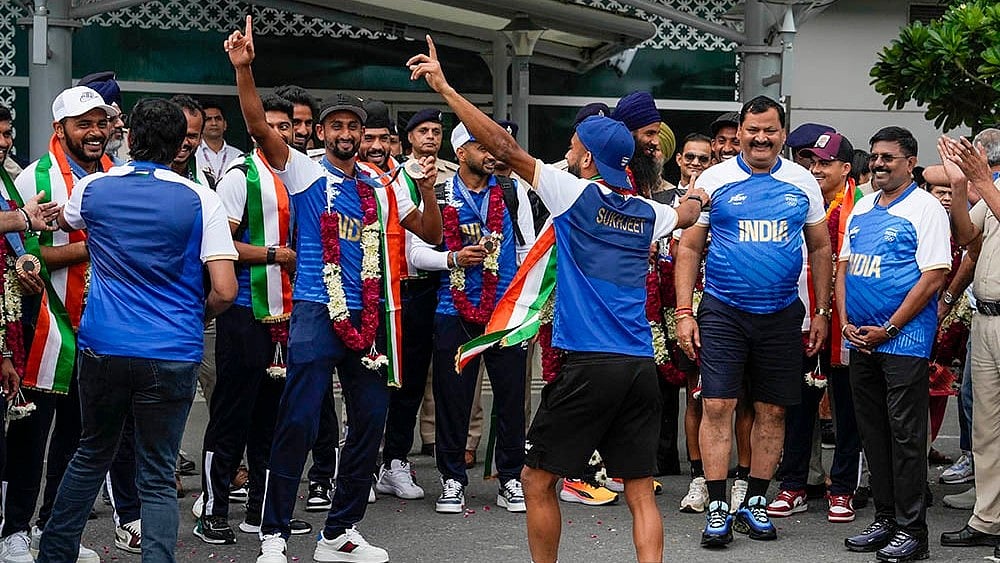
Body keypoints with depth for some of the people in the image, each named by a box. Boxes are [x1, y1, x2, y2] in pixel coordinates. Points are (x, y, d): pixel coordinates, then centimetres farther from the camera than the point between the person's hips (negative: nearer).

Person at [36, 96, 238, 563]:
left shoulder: (93, 188, 2)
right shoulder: (200, 200, -7)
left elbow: (64, 222, 28)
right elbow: (224, 291, -11)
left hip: (103, 348, 3)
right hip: (173, 354, -3)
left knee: (91, 455, 22)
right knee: (158, 477, 4)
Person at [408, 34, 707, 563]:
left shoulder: (574, 193, -3)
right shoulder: (648, 212, 14)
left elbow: (504, 147, -5)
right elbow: (685, 212, 38)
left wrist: (445, 88, 0)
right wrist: (695, 197, 63)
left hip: (589, 366, -6)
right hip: (640, 368, 6)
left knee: (537, 479, 8)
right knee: (640, 492, 7)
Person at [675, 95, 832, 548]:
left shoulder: (802, 183, 6)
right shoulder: (714, 180, 0)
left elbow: (820, 249, 13)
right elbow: (689, 248, 1)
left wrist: (822, 312, 8)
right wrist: (684, 312, -6)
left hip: (782, 315, 2)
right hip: (723, 311, -2)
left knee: (772, 411, 7)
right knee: (717, 407, -8)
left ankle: (755, 503, 18)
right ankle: (717, 508, -1)